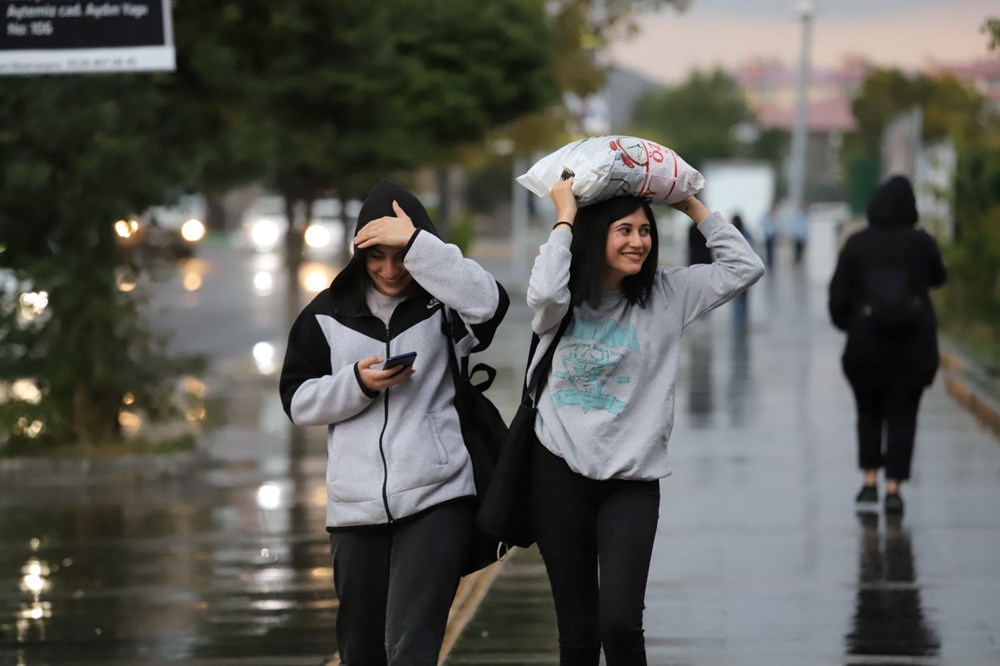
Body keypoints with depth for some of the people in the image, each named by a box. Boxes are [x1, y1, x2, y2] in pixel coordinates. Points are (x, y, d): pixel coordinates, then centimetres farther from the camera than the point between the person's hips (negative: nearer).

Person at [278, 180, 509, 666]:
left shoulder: (441, 306, 1)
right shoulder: (327, 315, 8)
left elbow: (488, 303, -21)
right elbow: (297, 401, 8)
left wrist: (416, 243, -23)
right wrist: (357, 384, -10)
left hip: (435, 499, -4)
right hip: (356, 508, 4)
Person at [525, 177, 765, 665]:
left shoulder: (666, 294, 3)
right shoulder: (565, 299, -1)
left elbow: (745, 267, -2)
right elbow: (544, 292, -25)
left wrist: (693, 208, 0)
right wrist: (565, 219, -13)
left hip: (631, 480, 0)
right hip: (559, 472, 0)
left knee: (620, 622, -15)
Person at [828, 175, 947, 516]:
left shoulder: (857, 244, -2)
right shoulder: (921, 243, -2)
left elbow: (838, 293, -1)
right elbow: (938, 277, 17)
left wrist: (845, 322, 15)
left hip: (866, 338, 0)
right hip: (914, 339, 0)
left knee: (869, 411, 18)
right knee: (903, 414, 5)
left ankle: (870, 479, 11)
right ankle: (893, 487, -2)